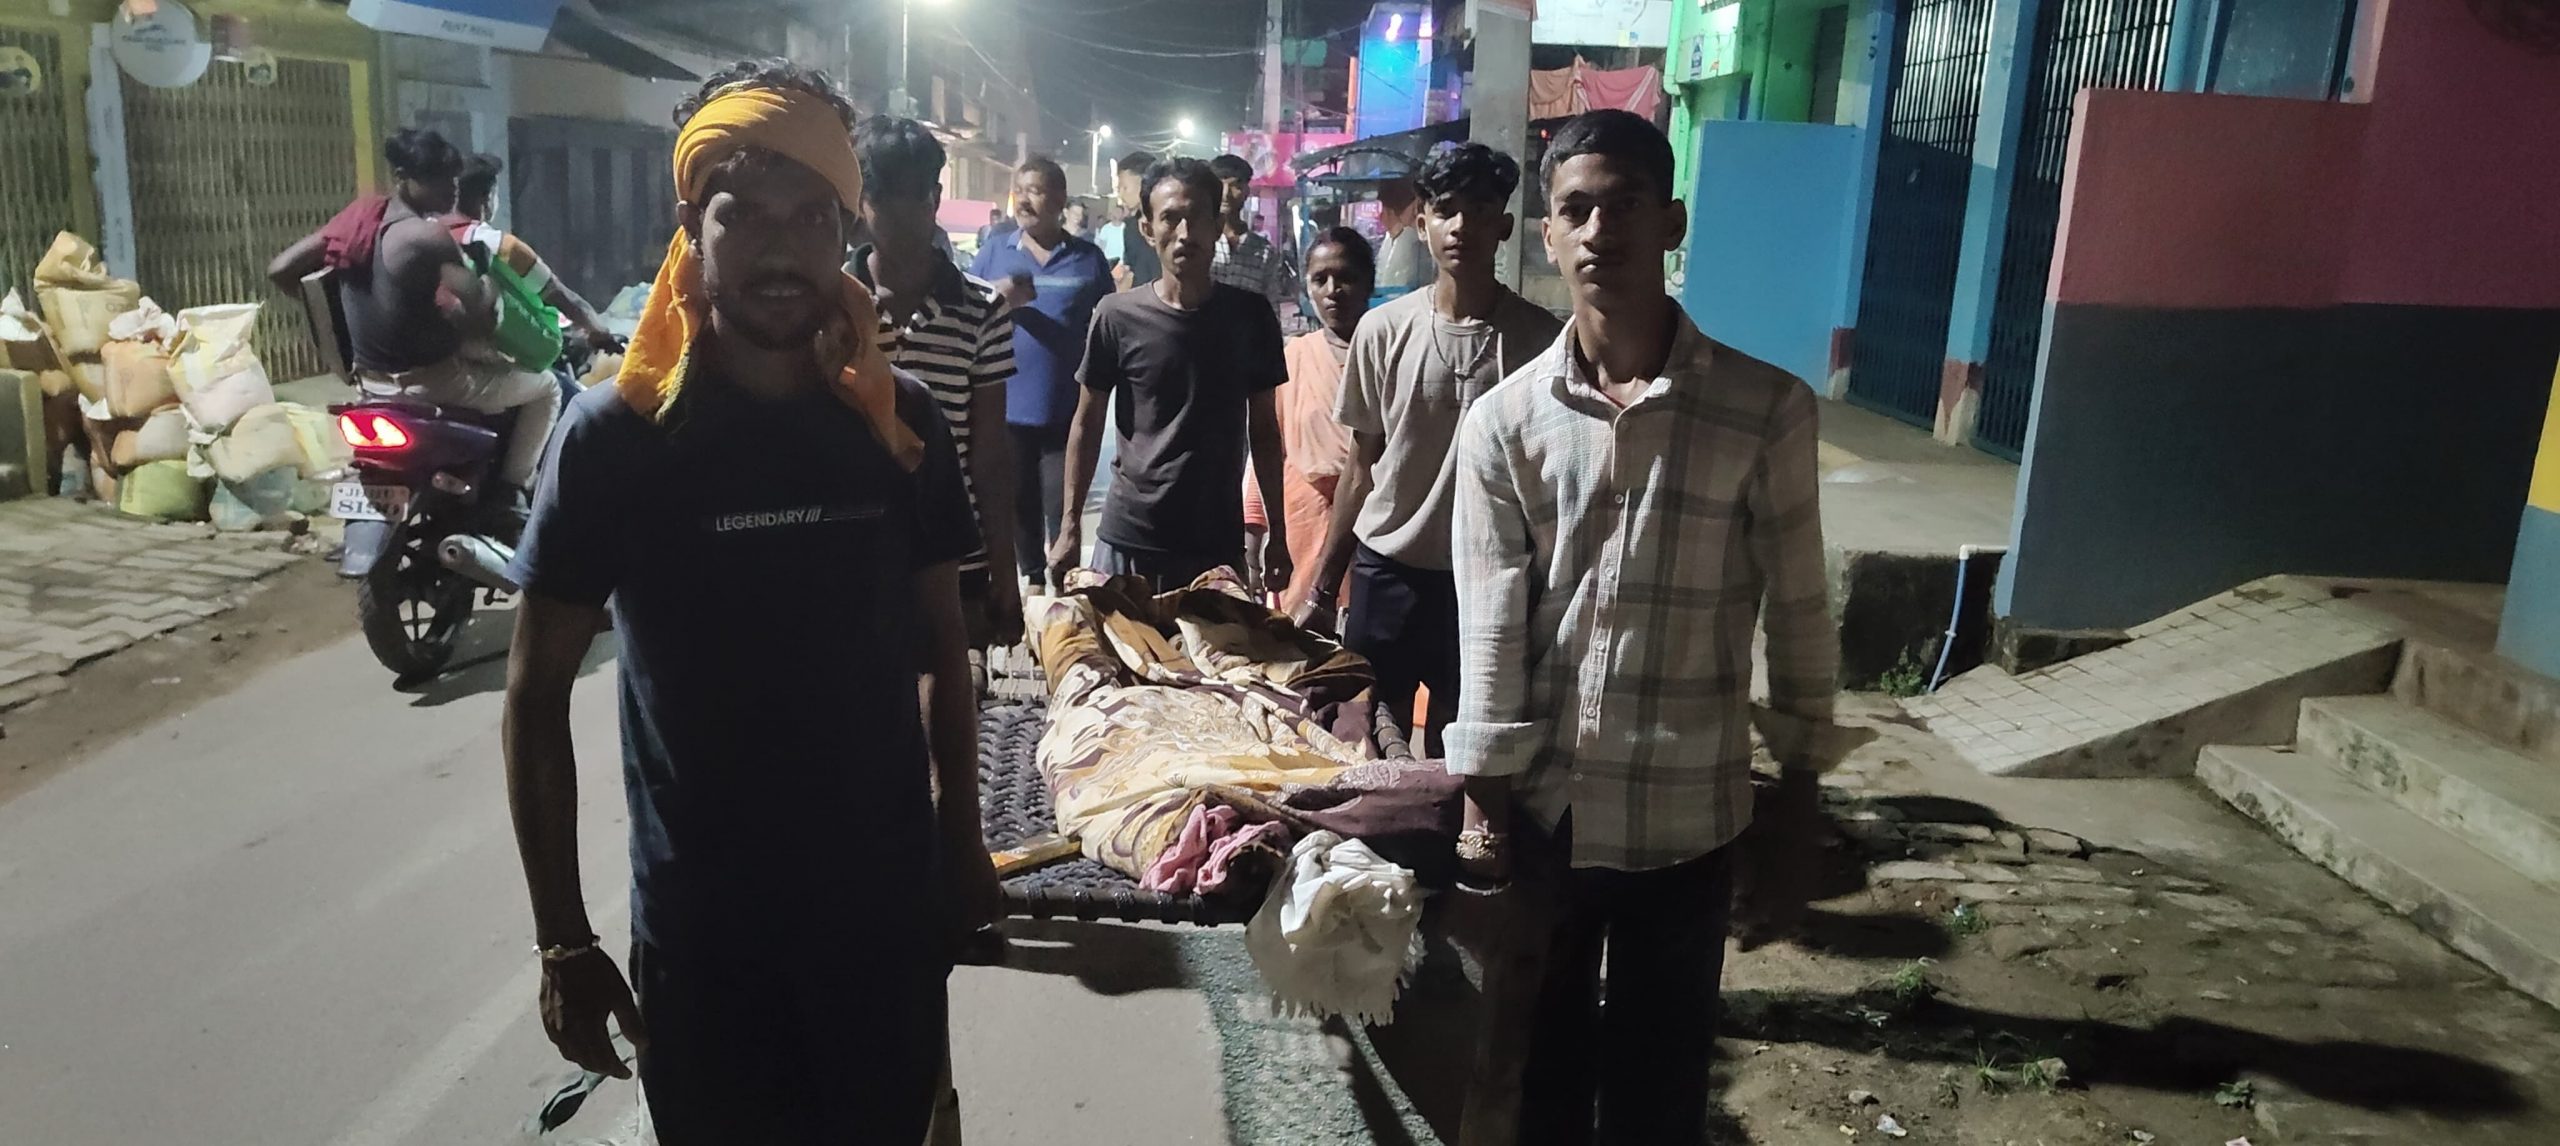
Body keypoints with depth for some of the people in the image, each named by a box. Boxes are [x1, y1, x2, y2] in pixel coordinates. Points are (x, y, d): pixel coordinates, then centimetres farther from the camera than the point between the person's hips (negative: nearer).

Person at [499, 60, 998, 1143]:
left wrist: (961, 840, 7)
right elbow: (537, 695, -5)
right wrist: (561, 939, -6)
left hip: (889, 902, 2)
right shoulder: (616, 434, -11)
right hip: (698, 921, -2)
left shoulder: (898, 421, -5)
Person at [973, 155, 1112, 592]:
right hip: (1006, 409, 2)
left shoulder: (1088, 259, 4)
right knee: (1017, 508, 13)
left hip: (1066, 413, -2)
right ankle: (1032, 583, 28)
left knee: (1062, 512, 0)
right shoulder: (993, 253, 7)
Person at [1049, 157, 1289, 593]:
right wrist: (1070, 525, 0)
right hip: (1128, 539, -1)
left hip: (1219, 542, 1)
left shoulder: (1249, 315, 0)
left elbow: (1263, 430, 7)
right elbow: (1088, 424, 4)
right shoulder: (1118, 316, -4)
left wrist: (1277, 531, 6)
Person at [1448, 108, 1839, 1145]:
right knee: (1538, 1060, 19)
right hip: (1539, 803, 2)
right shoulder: (1503, 419, -4)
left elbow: (1796, 611, -1)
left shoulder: (1766, 409, -8)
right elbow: (1490, 623, -5)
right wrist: (1483, 800, -4)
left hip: (1685, 816, -1)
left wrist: (1799, 785, 3)